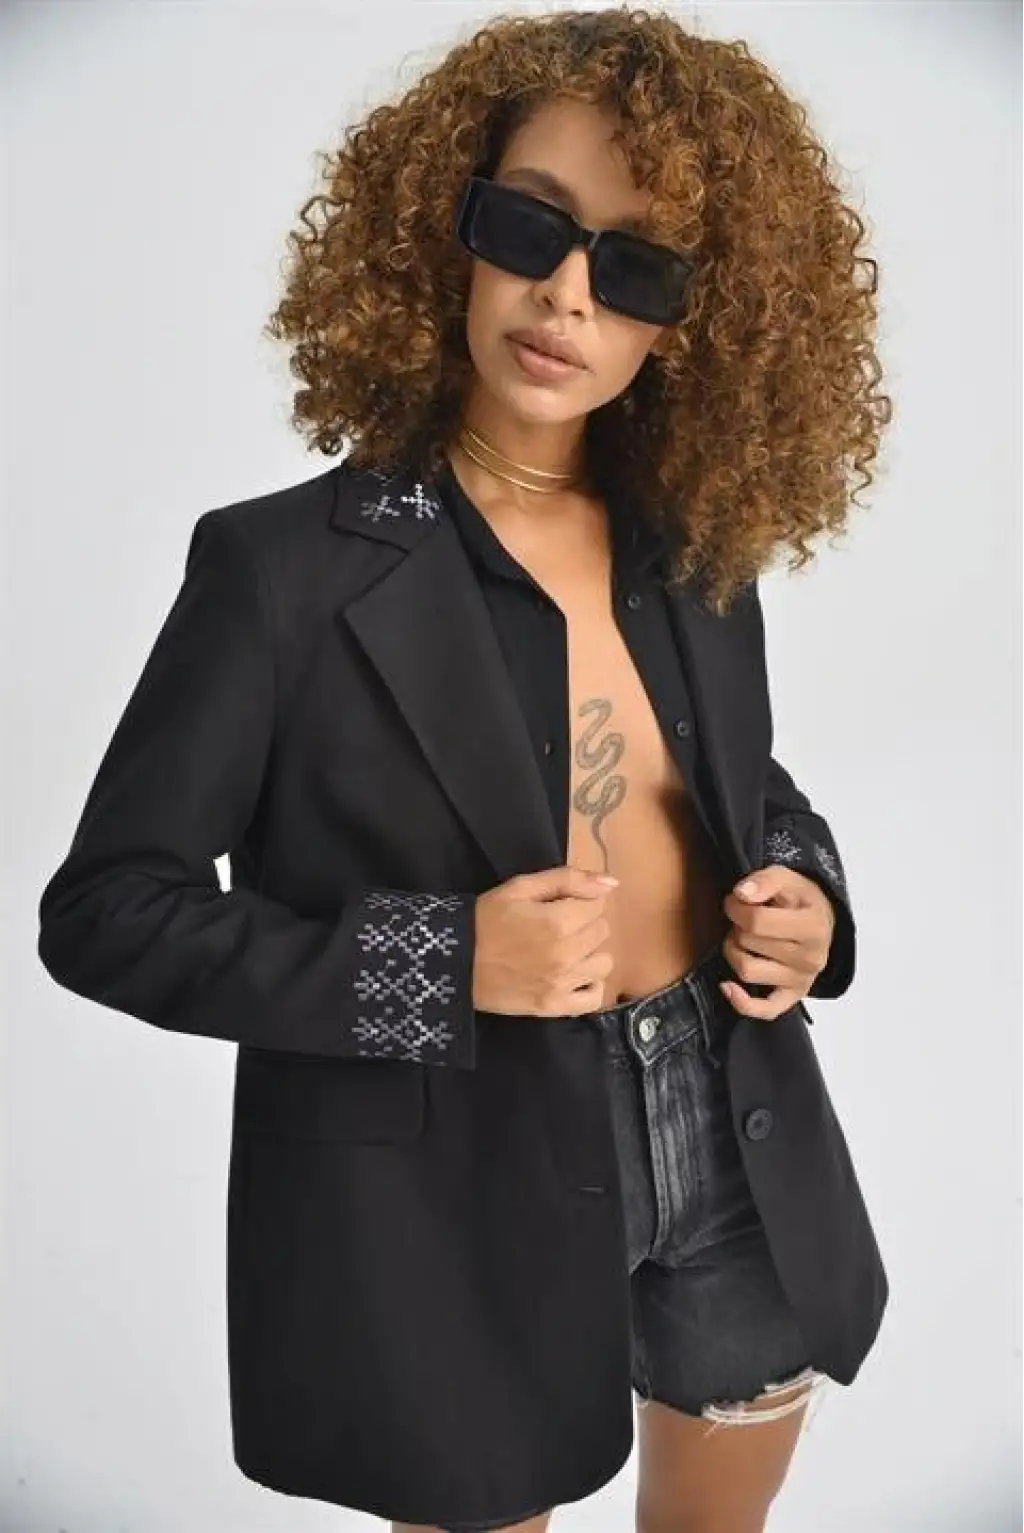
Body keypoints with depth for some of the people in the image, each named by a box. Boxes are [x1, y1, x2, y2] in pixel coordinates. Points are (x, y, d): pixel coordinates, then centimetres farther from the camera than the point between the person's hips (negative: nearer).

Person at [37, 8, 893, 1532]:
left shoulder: (695, 547, -1)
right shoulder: (286, 567, -18)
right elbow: (104, 910, -14)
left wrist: (806, 898, -8)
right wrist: (439, 966, -25)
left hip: (735, 1148, 6)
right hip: (461, 1197, -5)